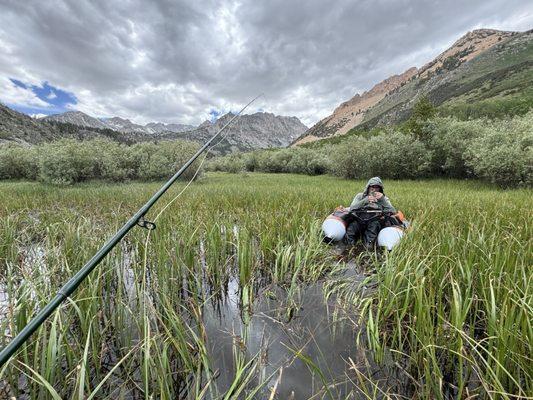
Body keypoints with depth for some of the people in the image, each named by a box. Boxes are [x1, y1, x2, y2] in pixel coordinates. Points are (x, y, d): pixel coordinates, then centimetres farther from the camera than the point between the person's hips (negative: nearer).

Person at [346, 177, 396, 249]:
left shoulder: (384, 198, 19)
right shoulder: (360, 196, 17)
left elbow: (393, 212, 2)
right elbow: (352, 208, -1)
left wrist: (383, 200, -9)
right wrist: (365, 200, -12)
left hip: (375, 222, 0)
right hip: (359, 221, 0)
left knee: (375, 224, -36)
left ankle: (368, 247, -34)